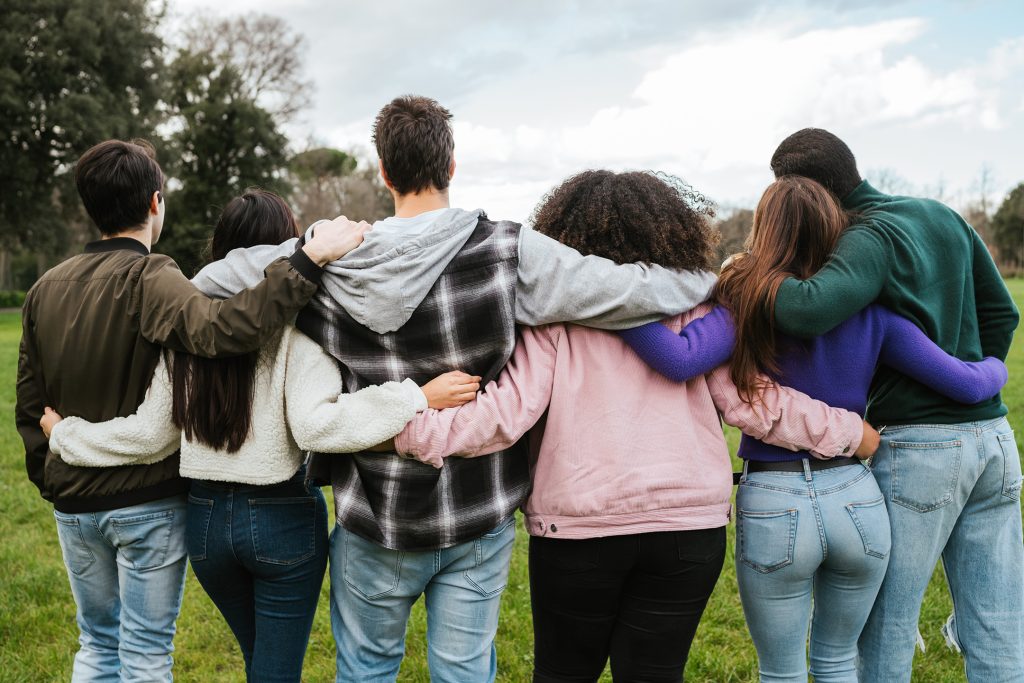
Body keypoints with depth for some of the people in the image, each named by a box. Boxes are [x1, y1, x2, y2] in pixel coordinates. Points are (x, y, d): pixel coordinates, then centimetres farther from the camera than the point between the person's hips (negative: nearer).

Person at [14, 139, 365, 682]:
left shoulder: (45, 290, 2)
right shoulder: (147, 280, -18)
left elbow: (29, 405, 7)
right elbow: (221, 329, -38)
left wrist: (49, 482, 20)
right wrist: (310, 257, -37)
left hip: (73, 503, 6)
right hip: (147, 502, -6)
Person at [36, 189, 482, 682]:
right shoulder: (295, 329, -14)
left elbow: (150, 434, 1)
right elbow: (315, 424, -26)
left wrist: (63, 434, 18)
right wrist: (419, 397, -26)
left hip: (206, 517, 5)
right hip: (284, 520, -5)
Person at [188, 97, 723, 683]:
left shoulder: (330, 261, -8)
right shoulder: (508, 252, -13)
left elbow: (206, 281, 4)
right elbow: (633, 290, -13)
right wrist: (714, 279, 4)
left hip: (375, 518, 1)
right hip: (479, 516, 0)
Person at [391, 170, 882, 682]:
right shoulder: (697, 308, 3)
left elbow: (508, 412, -13)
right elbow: (754, 403, 1)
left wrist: (413, 431, -12)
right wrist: (852, 434, 13)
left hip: (576, 530, -1)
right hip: (689, 527, 2)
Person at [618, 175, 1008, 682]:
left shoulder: (745, 305, -10)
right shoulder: (869, 313, -1)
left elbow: (678, 359, -29)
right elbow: (968, 384, 1)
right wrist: (995, 366, 23)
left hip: (773, 505, -3)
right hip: (857, 500, 3)